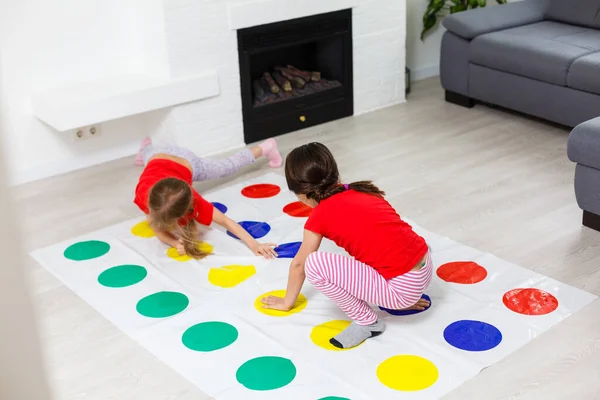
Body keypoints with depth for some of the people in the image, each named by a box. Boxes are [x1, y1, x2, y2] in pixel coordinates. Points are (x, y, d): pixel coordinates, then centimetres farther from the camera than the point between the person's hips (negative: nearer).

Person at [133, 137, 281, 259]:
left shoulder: (192, 200, -45)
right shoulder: (145, 193, -44)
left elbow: (226, 221, -43)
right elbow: (159, 231, -34)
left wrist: (254, 245, -54)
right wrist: (175, 243, -55)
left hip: (188, 162, -2)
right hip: (157, 156, 2)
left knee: (227, 167, 24)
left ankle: (264, 148, 48)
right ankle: (146, 146, 77)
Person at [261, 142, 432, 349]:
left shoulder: (320, 215, -5)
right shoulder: (359, 192, 15)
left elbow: (298, 264, 8)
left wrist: (288, 301, 26)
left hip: (403, 288, -8)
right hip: (425, 269, 8)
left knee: (314, 265, -10)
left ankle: (366, 321, 2)